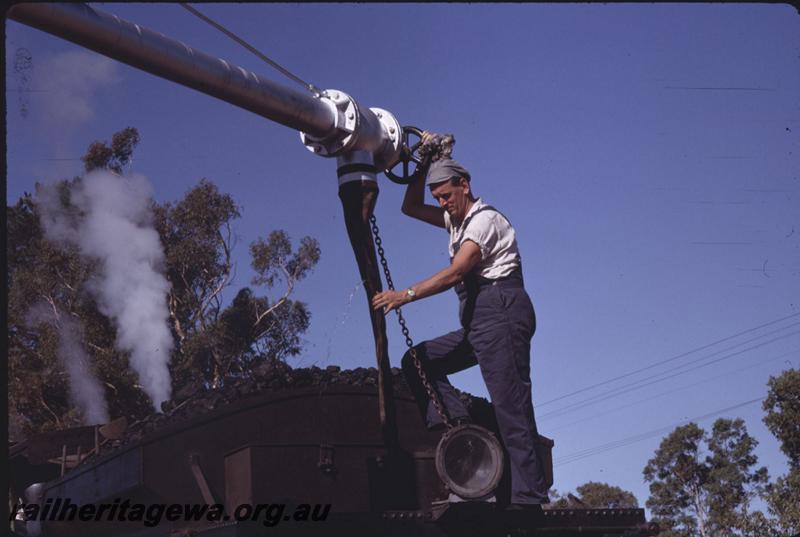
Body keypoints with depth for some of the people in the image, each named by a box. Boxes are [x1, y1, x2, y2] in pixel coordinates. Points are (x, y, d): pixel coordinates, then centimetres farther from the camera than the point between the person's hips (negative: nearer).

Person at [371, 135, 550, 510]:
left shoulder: (484, 219, -7)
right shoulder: (456, 220, 22)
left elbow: (455, 272, -19)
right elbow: (410, 208, 29)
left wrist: (406, 295, -24)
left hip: (501, 309, -10)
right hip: (477, 320, 10)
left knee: (509, 403, -16)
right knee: (417, 360, 6)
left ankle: (530, 497, -22)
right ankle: (455, 423, -12)